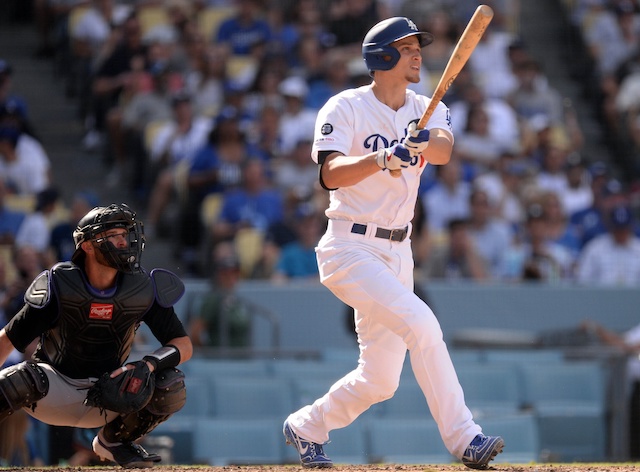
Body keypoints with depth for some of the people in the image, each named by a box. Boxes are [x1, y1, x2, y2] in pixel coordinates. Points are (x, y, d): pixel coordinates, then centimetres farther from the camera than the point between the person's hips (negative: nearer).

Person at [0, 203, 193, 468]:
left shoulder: (144, 290, -11)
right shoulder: (58, 287, -17)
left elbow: (183, 345, -9)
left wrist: (148, 365, -30)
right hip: (55, 392, -3)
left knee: (171, 387, -20)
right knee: (21, 380, -37)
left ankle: (113, 441, 7)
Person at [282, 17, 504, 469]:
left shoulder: (428, 110, 6)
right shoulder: (345, 108, -8)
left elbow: (444, 150, -16)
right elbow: (331, 174, -24)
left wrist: (425, 142, -38)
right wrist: (382, 158, -40)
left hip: (397, 253, 6)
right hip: (351, 249, -6)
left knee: (380, 379, 7)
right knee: (421, 323, -26)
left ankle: (305, 427, 30)